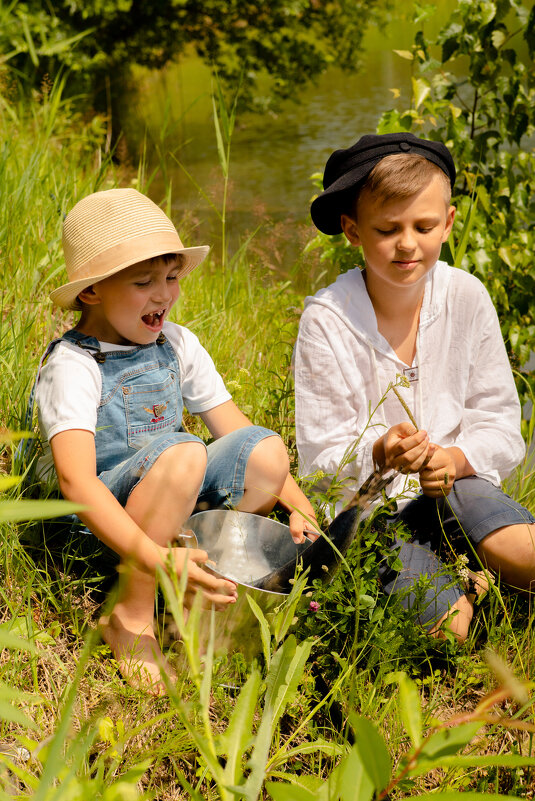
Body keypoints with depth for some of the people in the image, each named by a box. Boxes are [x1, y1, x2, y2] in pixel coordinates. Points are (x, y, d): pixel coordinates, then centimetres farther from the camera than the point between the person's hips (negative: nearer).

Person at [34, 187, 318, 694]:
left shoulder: (177, 345, 5)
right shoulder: (71, 366, -17)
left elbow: (234, 428, 6)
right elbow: (75, 480, -31)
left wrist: (301, 509, -6)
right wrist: (154, 558, -45)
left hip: (175, 513, 6)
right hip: (99, 521, -6)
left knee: (266, 449, -16)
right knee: (182, 453, -34)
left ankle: (200, 596, -7)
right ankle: (131, 616, -21)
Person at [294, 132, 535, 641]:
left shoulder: (466, 298, -3)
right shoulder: (327, 320, -12)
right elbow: (322, 461, -11)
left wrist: (453, 460, -21)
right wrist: (379, 454, -32)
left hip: (455, 486, 2)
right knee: (445, 624, -23)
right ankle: (472, 582, 9)